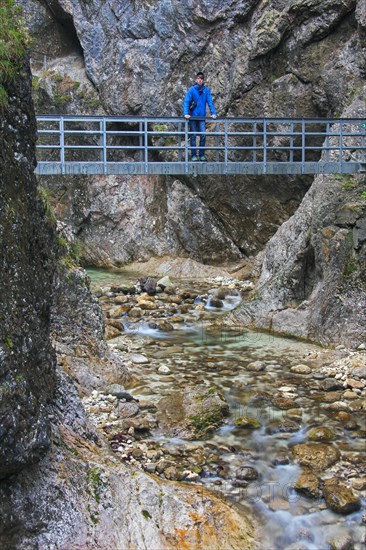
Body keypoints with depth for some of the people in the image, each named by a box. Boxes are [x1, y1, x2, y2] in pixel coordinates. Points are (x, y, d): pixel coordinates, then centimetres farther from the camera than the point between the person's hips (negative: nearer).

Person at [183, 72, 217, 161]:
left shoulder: (206, 90, 2)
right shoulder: (192, 89, -4)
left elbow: (210, 102, 3)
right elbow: (186, 102, -8)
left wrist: (213, 113, -8)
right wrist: (186, 113, -20)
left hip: (202, 117, 2)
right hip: (193, 116, -2)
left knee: (203, 135, -3)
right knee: (193, 136, 2)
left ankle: (201, 155, 8)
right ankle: (193, 155, 7)